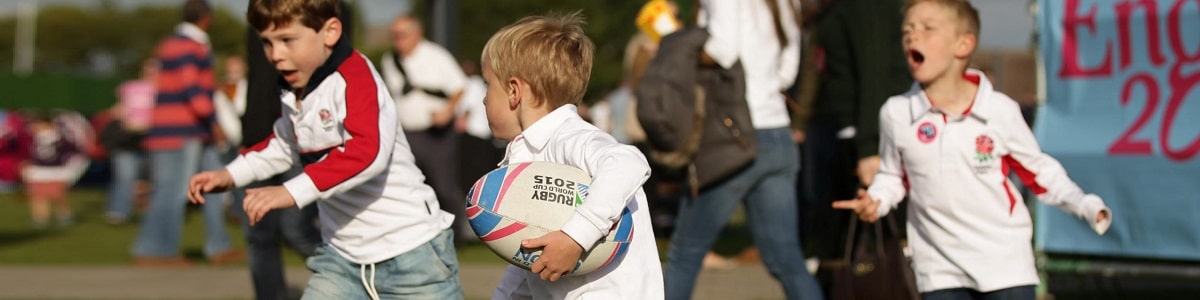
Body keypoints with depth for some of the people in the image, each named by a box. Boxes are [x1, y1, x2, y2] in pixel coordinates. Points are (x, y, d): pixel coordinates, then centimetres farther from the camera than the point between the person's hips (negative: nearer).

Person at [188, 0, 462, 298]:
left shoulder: (354, 76, -20)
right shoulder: (295, 93, 6)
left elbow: (368, 150, -36)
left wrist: (292, 192, -42)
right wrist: (231, 174, 16)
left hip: (410, 250, -7)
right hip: (342, 254, 7)